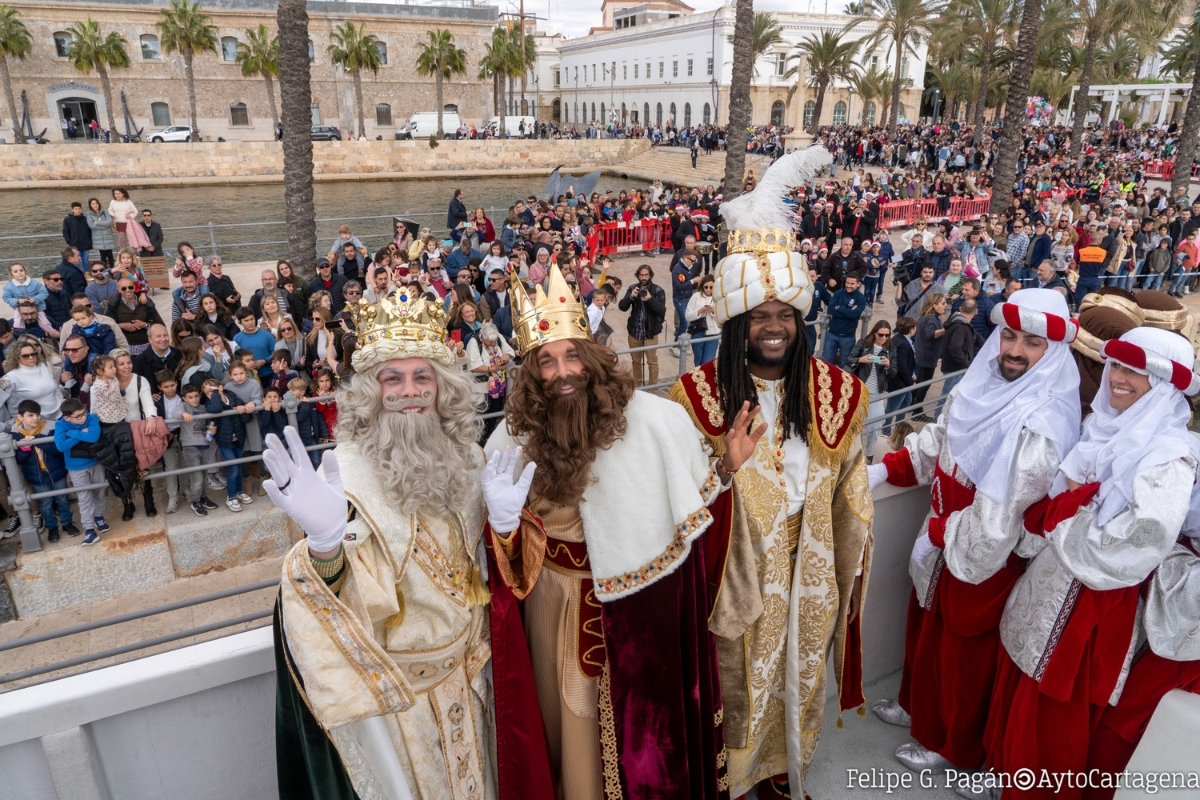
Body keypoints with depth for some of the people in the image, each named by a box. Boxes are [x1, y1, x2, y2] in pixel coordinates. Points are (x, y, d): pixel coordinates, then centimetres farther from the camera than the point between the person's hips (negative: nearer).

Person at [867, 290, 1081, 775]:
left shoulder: (1039, 425, -30)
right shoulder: (985, 384, -5)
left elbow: (998, 516, -29)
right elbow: (937, 440, 6)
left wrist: (936, 535, -16)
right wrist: (884, 469, -6)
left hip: (984, 557, -8)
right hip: (947, 540, 8)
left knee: (961, 651, 14)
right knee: (926, 630, 27)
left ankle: (953, 747, 40)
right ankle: (918, 708, 53)